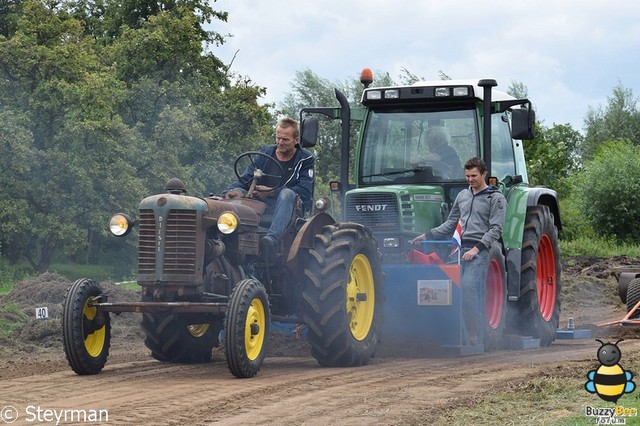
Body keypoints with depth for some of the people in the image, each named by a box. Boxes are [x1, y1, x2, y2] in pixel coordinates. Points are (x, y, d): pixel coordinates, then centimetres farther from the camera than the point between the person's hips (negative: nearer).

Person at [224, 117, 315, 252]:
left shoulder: (306, 160, 4)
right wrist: (233, 190, -17)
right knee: (238, 193, -21)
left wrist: (271, 192, -18)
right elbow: (244, 181, 7)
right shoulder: (264, 154, 14)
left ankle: (273, 238, -55)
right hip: (260, 206, 4)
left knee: (287, 193, -37)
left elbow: (304, 191, -10)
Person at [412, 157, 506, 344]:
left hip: (481, 250, -7)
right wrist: (427, 236, 12)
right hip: (464, 249, 7)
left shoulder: (495, 198, -1)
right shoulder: (462, 196, 19)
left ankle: (474, 333, -17)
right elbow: (450, 225, 23)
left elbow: (495, 230, -8)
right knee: (465, 291, 2)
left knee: (469, 288, -20)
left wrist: (477, 249, -18)